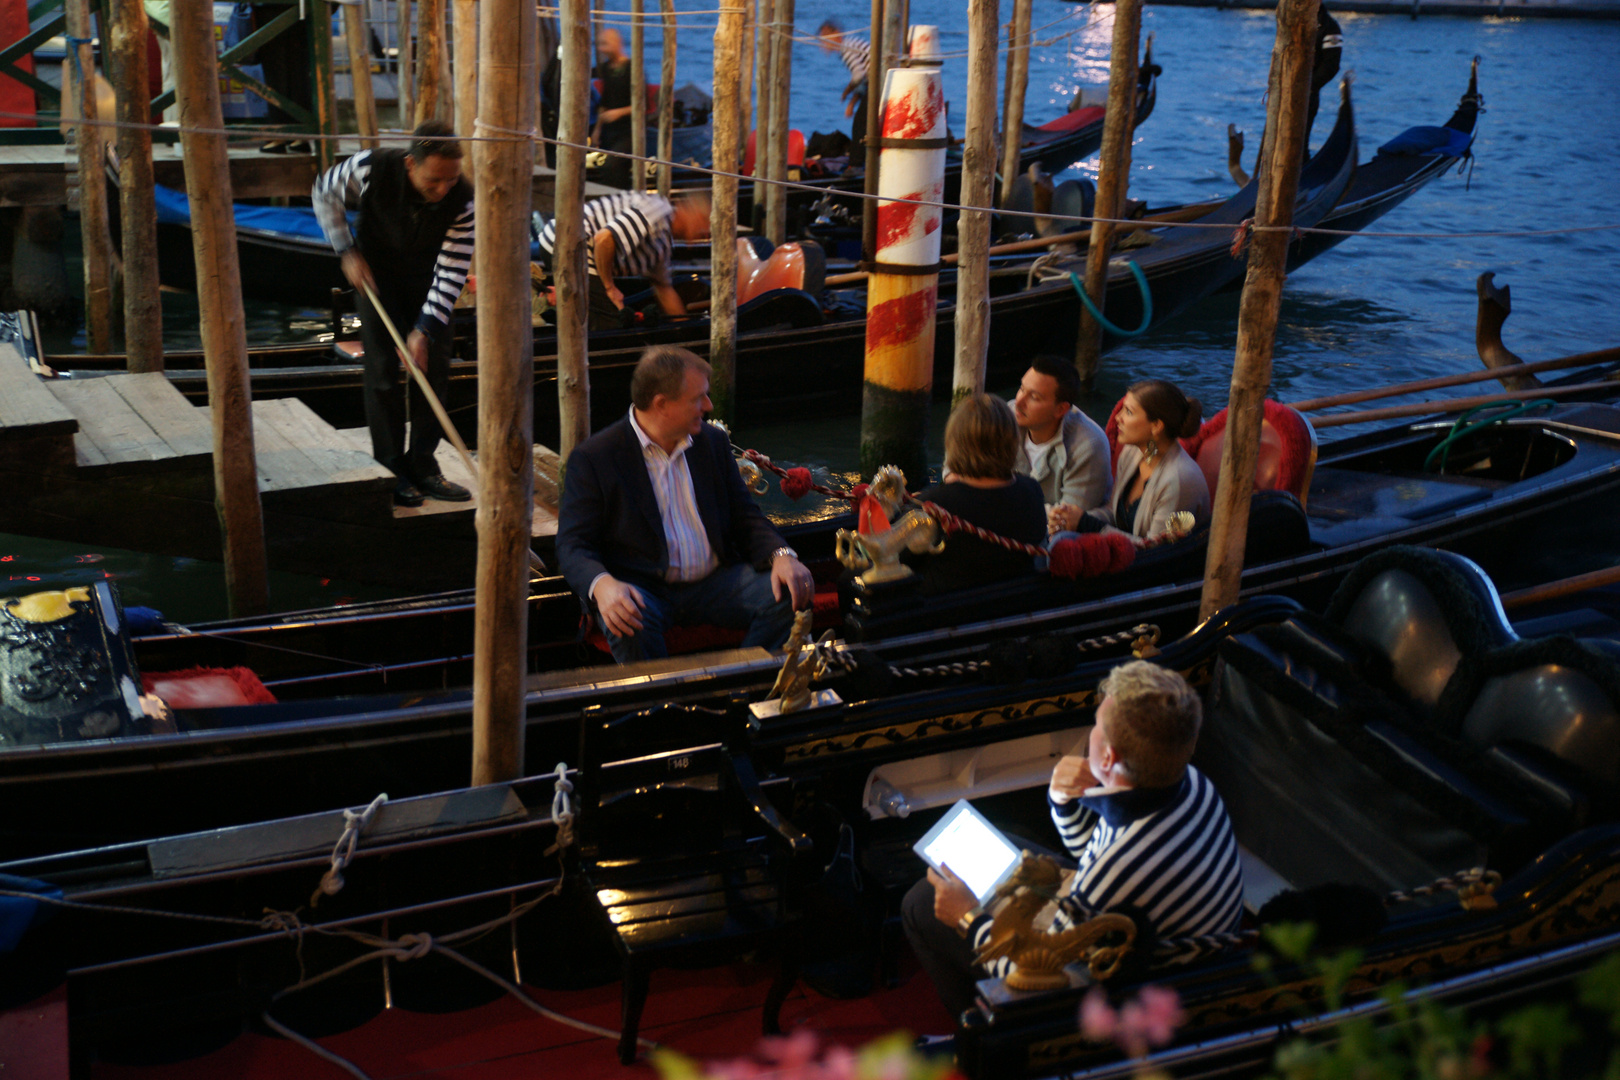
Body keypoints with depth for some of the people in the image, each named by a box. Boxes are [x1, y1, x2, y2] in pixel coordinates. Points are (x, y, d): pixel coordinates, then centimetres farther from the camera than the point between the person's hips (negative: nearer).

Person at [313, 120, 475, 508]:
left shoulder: (462, 197, -27)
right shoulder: (372, 169, -31)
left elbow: (453, 271, -23)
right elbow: (324, 193, -9)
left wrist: (425, 330, -29)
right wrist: (347, 253, -14)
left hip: (426, 278, 2)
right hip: (375, 272, -2)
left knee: (434, 368, 1)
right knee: (382, 371, -5)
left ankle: (422, 466, 13)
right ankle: (391, 472, 3)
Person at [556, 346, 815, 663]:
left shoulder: (713, 442, 12)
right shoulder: (593, 457, -4)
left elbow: (745, 517, 15)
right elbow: (572, 544, -8)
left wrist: (781, 555, -8)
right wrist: (602, 585, -31)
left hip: (713, 582, 4)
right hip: (642, 588, -4)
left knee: (789, 595, -19)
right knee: (631, 627, -38)